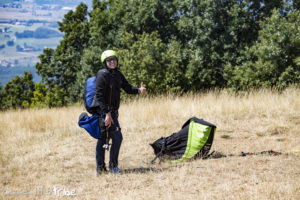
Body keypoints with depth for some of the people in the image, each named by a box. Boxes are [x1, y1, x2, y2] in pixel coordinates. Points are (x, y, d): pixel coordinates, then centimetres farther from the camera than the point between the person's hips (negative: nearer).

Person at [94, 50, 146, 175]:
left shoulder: (118, 74, 11)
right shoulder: (102, 75, -14)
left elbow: (127, 88, 20)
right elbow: (99, 96, -18)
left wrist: (139, 90, -1)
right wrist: (107, 114, -23)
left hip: (112, 112, 8)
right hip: (104, 112, -8)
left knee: (102, 139, 12)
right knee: (117, 137, -10)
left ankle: (100, 168, 17)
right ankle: (113, 166, -2)